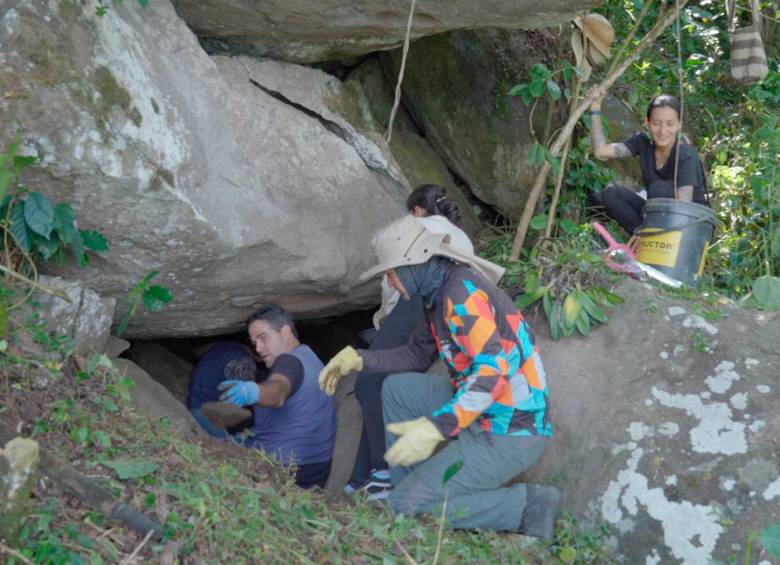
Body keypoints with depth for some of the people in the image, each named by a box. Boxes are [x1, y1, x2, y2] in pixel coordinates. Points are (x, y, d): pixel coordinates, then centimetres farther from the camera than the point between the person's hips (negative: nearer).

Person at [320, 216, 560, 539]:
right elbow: (417, 354, 23)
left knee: (407, 504, -8)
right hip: (486, 413, 10)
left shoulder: (463, 291, -20)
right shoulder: (440, 292, 9)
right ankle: (404, 484, 15)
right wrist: (358, 359, 14)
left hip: (510, 433, -10)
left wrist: (435, 428, -33)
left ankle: (528, 506, -6)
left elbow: (493, 373, -30)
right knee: (397, 388, 15)